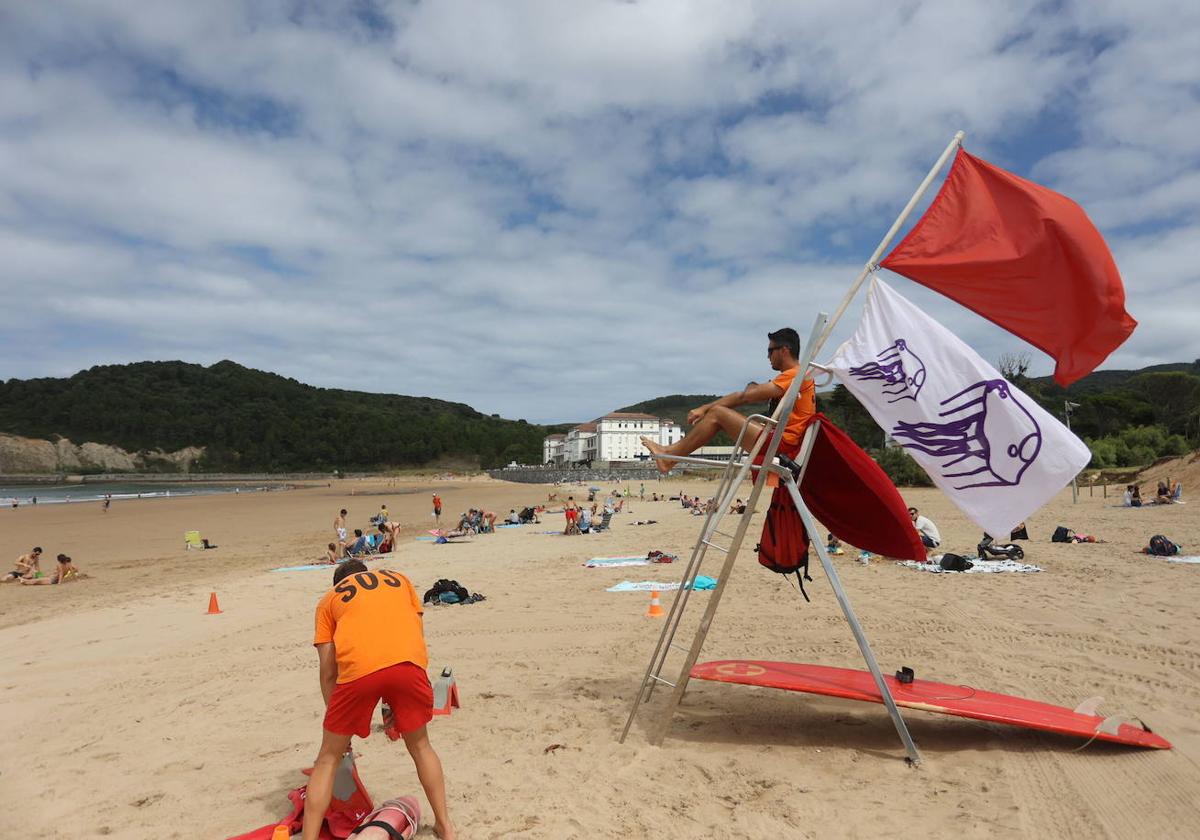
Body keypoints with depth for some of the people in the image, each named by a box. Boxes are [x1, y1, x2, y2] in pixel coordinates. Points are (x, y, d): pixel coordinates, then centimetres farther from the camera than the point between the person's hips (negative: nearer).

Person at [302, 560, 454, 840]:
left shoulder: (329, 599, 28)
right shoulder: (398, 578, 33)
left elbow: (328, 670, 22)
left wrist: (338, 726, 31)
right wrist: (397, 705, 29)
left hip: (358, 668, -2)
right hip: (408, 662, 2)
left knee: (328, 759, 20)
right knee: (420, 745, 26)